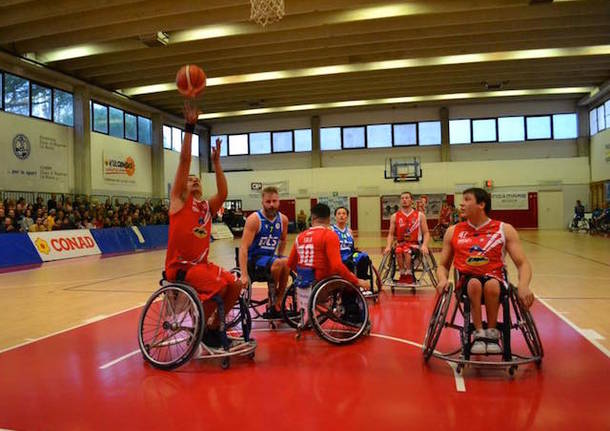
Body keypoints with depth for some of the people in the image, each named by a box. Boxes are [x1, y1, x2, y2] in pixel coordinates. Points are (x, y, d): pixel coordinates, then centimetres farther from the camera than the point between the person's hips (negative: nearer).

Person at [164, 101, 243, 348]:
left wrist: (216, 163, 1)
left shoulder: (207, 207, 14)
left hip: (201, 263, 7)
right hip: (179, 267, -7)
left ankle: (214, 326, 11)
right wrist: (189, 127, -13)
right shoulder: (178, 201, -2)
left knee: (235, 285, -6)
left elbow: (223, 193, -4)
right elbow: (184, 160, -9)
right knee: (218, 286, -24)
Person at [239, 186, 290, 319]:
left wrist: (279, 257, 10)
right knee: (279, 264, -32)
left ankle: (277, 304, -7)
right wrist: (244, 275, -29)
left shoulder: (283, 219, 1)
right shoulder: (254, 219, -15)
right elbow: (243, 247, -21)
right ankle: (273, 301, -9)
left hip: (270, 257, 6)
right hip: (254, 260, -6)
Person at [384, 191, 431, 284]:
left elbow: (426, 233, 1)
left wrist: (424, 245, -17)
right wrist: (388, 246, -10)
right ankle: (403, 274, -17)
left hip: (415, 244, -1)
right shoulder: (395, 216, 8)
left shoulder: (420, 215, 4)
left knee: (406, 251, -34)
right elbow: (391, 234, 7)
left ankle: (408, 274, -20)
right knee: (398, 251, -33)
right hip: (401, 243, 1)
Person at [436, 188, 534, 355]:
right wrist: (443, 279, -10)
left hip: (495, 279, -1)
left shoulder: (504, 229, 5)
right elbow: (443, 265, 13)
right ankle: (479, 334, -24)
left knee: (491, 284, -36)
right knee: (474, 283, -34)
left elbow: (523, 264, 1)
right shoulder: (453, 231, 10)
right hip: (467, 281, 1)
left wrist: (523, 285, -20)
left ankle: (492, 333, -16)